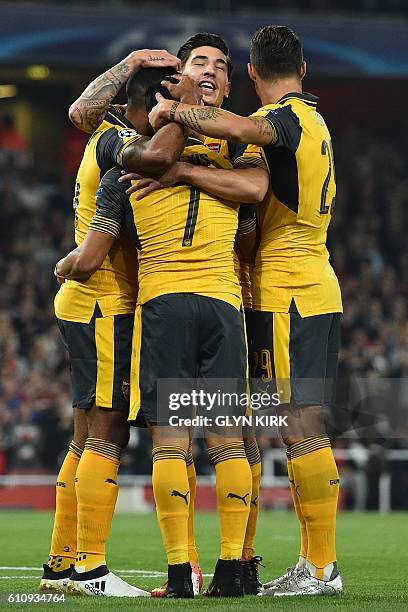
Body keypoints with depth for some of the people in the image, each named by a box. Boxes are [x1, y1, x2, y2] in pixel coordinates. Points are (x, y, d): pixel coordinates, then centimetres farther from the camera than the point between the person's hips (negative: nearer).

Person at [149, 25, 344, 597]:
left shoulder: (286, 117, -11)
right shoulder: (312, 119, 19)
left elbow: (238, 127, -33)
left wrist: (174, 111, -19)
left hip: (288, 296, -10)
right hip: (314, 292, 10)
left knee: (302, 430, -10)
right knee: (302, 432, 11)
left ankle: (323, 569, -10)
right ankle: (314, 564, 13)